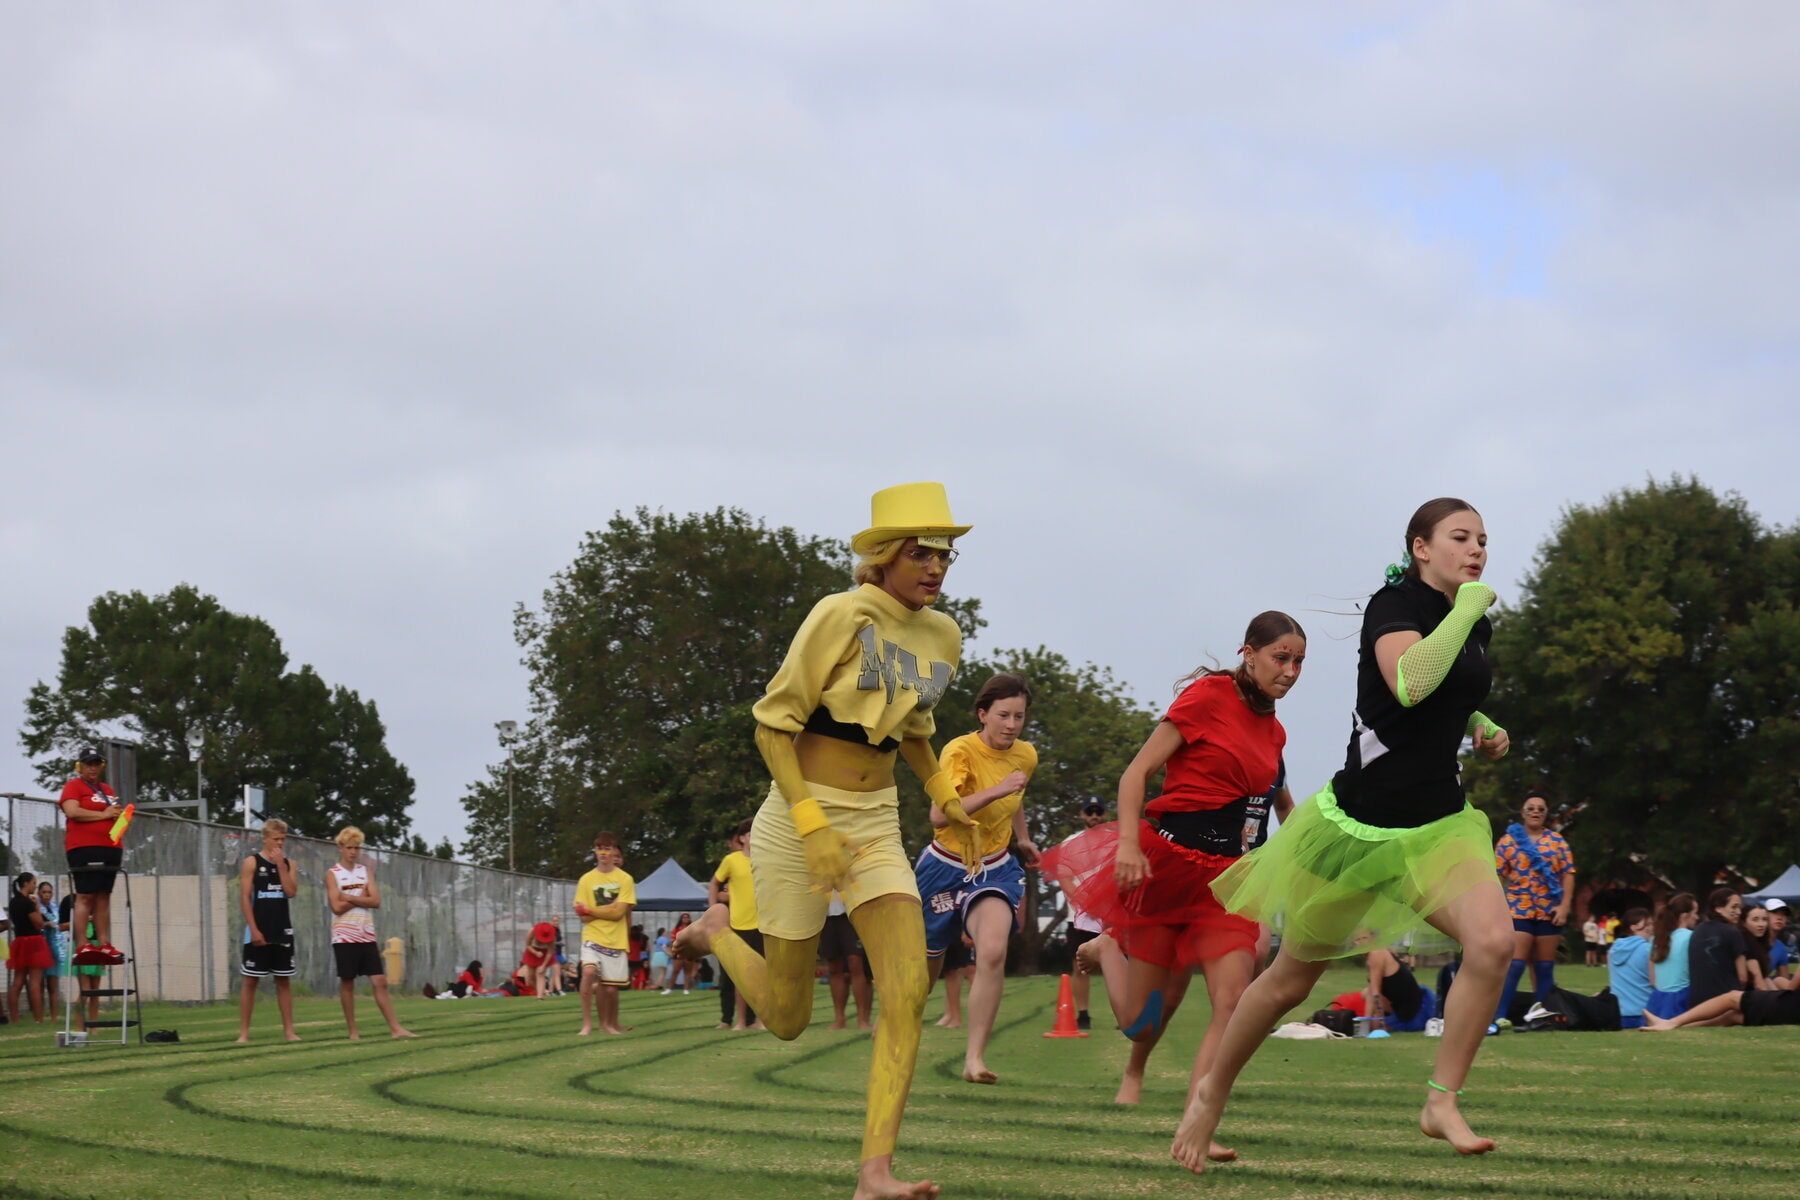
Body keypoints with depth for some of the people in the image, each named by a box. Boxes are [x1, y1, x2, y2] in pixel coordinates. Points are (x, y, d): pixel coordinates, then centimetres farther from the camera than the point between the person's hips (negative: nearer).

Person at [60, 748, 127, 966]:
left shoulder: (108, 791, 23)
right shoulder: (73, 787, 0)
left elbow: (116, 816, 34)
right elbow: (72, 811, -16)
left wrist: (120, 816, 8)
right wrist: (103, 815, -12)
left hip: (109, 848, 8)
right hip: (84, 848, -8)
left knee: (104, 897, 6)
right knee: (85, 896, -11)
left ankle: (104, 944, 6)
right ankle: (82, 946, -15)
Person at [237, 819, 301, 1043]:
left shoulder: (288, 864, 9)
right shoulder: (251, 863, -3)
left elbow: (291, 892, -5)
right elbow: (244, 898, -7)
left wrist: (280, 865, -10)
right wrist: (254, 930, -13)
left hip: (282, 932, 4)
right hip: (258, 932, -4)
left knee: (284, 981, 6)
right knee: (250, 981, -2)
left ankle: (289, 1030, 9)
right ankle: (243, 1032, 1)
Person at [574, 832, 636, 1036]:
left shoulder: (625, 880, 0)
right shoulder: (586, 880, 3)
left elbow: (619, 912, -9)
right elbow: (584, 917, -3)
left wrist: (590, 909, -7)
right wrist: (609, 909, -11)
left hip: (616, 940, 0)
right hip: (592, 937, 0)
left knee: (610, 988, 4)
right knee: (588, 972, -25)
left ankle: (612, 1024, 29)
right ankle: (587, 1024, -19)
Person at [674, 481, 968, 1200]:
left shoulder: (943, 636, 6)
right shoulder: (844, 615, -14)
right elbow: (774, 723, -13)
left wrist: (942, 793, 9)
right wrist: (811, 824, -23)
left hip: (877, 823, 5)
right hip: (800, 816, -5)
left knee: (908, 991, -16)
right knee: (787, 1019, 5)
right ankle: (717, 933, 37)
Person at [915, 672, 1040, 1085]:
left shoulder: (1026, 756, -1)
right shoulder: (960, 751, -20)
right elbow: (939, 816, -35)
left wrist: (1024, 840, 19)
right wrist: (995, 791, -39)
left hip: (995, 870, 3)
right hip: (946, 867, -3)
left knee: (992, 953, -25)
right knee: (924, 969, 11)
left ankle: (974, 1058, -22)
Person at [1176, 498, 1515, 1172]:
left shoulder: (1477, 628, 8)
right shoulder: (1394, 604, -13)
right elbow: (1408, 684, -36)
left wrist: (1484, 728, 10)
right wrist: (1465, 608, -24)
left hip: (1438, 824, 5)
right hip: (1360, 824, -5)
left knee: (1493, 940, -24)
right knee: (1291, 979, 9)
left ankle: (1442, 1103, -14)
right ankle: (1212, 1092, 33)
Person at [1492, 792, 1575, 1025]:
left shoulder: (1557, 841, 9)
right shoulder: (1508, 840, 4)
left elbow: (1568, 874, 5)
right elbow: (1498, 877, 2)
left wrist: (1564, 906, -6)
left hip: (1549, 912, 3)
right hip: (1518, 911, -2)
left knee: (1545, 967, 6)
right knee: (1515, 964, -12)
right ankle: (1499, 1015, -14)